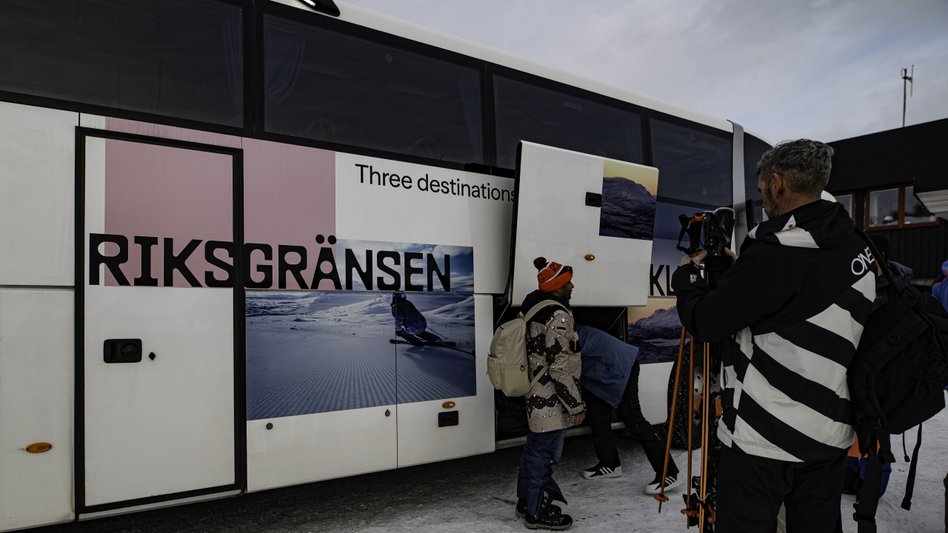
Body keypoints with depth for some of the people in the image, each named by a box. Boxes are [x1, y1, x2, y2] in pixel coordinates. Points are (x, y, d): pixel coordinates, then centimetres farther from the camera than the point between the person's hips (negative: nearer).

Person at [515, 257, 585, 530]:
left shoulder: (534, 306, 10)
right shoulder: (558, 315, -20)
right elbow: (560, 366, -23)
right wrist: (575, 405, -17)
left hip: (536, 395, 10)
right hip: (551, 400, -10)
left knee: (533, 449, 19)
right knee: (544, 453, 2)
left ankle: (526, 502, 33)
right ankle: (538, 513, 14)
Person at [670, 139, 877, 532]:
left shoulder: (777, 250, -20)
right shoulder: (858, 251, 6)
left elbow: (705, 323, -16)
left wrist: (687, 275, 2)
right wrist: (737, 270, 18)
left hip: (762, 438, -8)